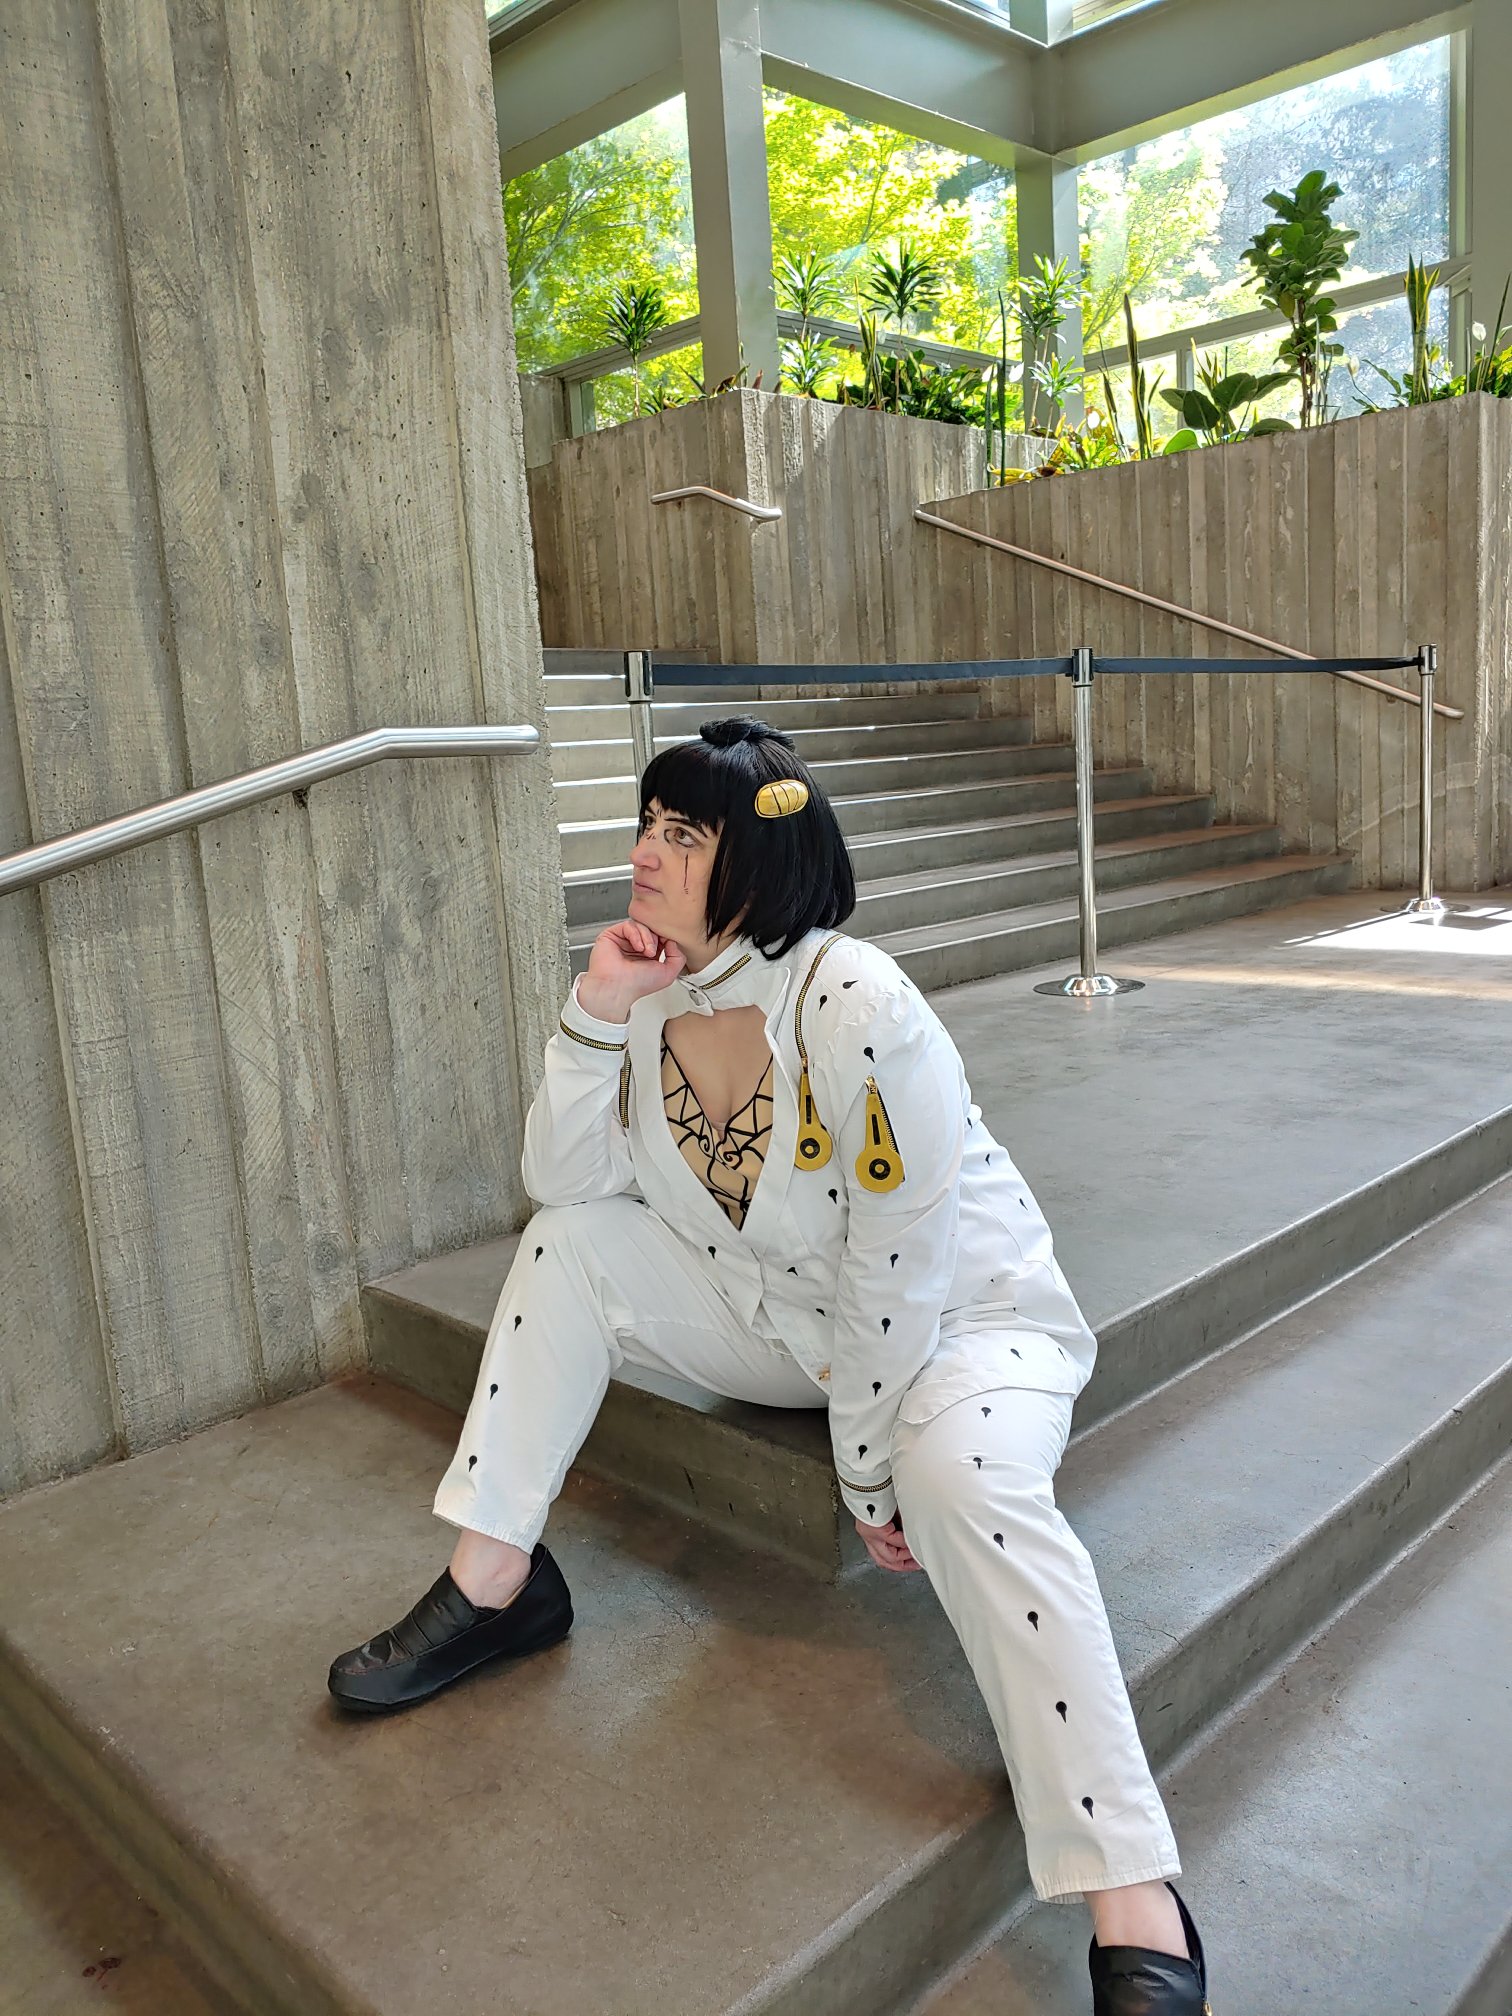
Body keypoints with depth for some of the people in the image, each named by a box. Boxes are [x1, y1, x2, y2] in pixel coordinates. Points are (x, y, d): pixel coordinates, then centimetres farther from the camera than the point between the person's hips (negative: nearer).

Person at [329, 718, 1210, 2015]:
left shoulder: (861, 1011, -28)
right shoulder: (660, 995, -6)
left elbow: (902, 1273, -25)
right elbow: (564, 1178, -6)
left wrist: (871, 1475, -16)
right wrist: (596, 1013, -19)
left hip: (965, 1318, -6)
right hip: (791, 1316, 7)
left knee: (961, 1478, -37)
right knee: (567, 1245, -5)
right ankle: (495, 1588, 1)